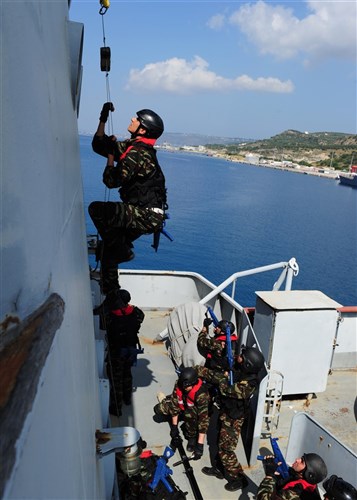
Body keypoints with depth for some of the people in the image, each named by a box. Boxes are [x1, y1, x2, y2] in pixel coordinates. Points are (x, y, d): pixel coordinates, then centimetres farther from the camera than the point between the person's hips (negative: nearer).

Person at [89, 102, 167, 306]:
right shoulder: (131, 146, 12)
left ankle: (122, 250, -4)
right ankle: (112, 298, 27)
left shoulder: (137, 153, -19)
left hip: (145, 216, -10)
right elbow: (98, 145, 20)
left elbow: (111, 181, -18)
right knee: (108, 251, 14)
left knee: (96, 209, -20)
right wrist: (103, 119, 12)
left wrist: (111, 155, -5)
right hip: (143, 214, 10)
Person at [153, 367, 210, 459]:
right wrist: (174, 426, -17)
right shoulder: (178, 384, -28)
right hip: (182, 405, 5)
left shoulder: (201, 394, -41)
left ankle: (192, 437, -11)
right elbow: (174, 404, -19)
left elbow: (204, 419, -42)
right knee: (158, 409, -12)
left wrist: (200, 444, -42)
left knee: (189, 414, -40)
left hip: (197, 409, -4)